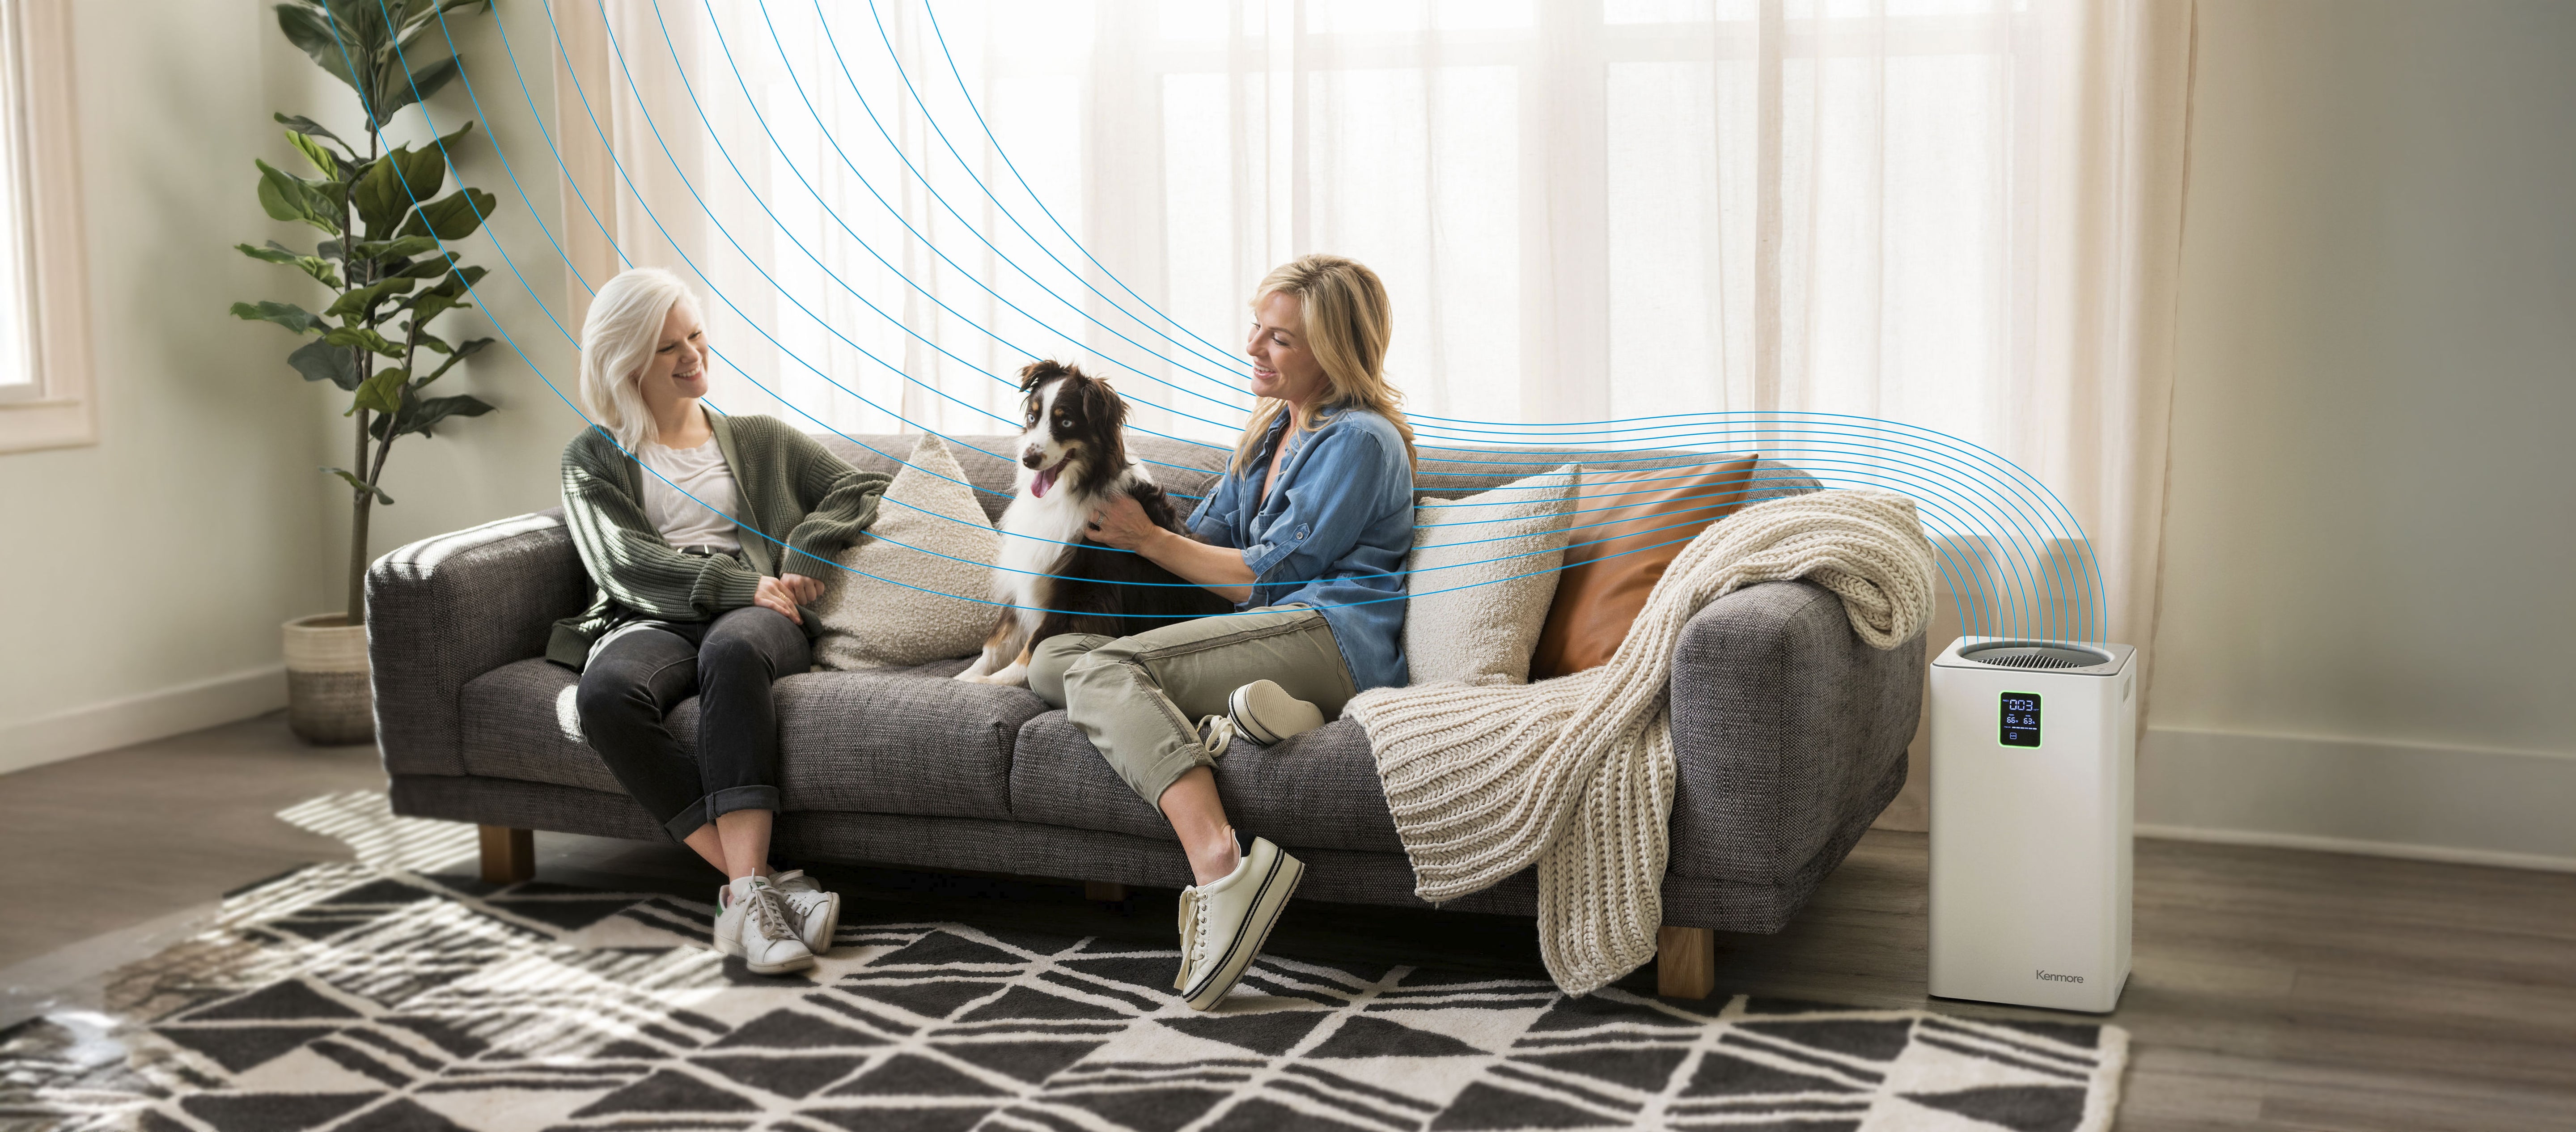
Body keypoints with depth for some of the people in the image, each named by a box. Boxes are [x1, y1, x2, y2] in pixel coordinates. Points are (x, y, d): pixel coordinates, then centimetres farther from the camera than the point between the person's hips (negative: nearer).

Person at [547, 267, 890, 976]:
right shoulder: (593, 458, 20)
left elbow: (859, 489, 21)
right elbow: (623, 565, 4)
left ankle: (745, 892, -50)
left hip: (756, 618, 0)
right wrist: (743, 585, -10)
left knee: (732, 650, -40)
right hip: (651, 623, 0)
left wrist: (805, 556, 1)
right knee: (607, 692, -38)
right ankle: (763, 882, -42)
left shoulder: (758, 439, 27)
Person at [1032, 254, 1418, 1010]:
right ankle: (1218, 722, -29)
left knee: (1105, 668, -27)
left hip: (1330, 637, -9)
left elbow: (1268, 577, -6)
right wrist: (1131, 524, 7)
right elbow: (1208, 537, 25)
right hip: (1265, 637, 9)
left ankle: (1221, 865, -44)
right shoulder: (1273, 429, 26)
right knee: (1052, 663, -8)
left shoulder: (1361, 441, -2)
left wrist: (1148, 540, 0)